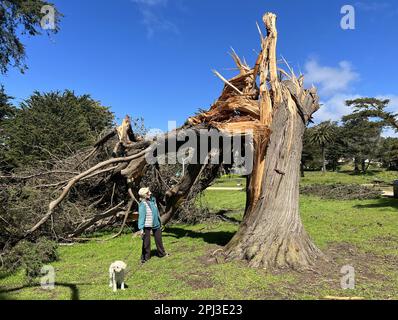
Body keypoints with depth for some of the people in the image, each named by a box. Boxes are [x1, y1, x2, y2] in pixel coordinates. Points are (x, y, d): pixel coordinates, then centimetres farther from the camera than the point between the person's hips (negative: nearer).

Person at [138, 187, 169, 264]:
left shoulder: (153, 200, 0)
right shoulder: (142, 204, -20)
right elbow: (141, 216, -21)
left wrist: (160, 222, 16)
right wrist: (141, 228, -24)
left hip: (156, 224, 7)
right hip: (147, 226, -6)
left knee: (159, 239, 19)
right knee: (146, 242, 5)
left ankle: (162, 253, 36)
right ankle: (145, 257, 20)